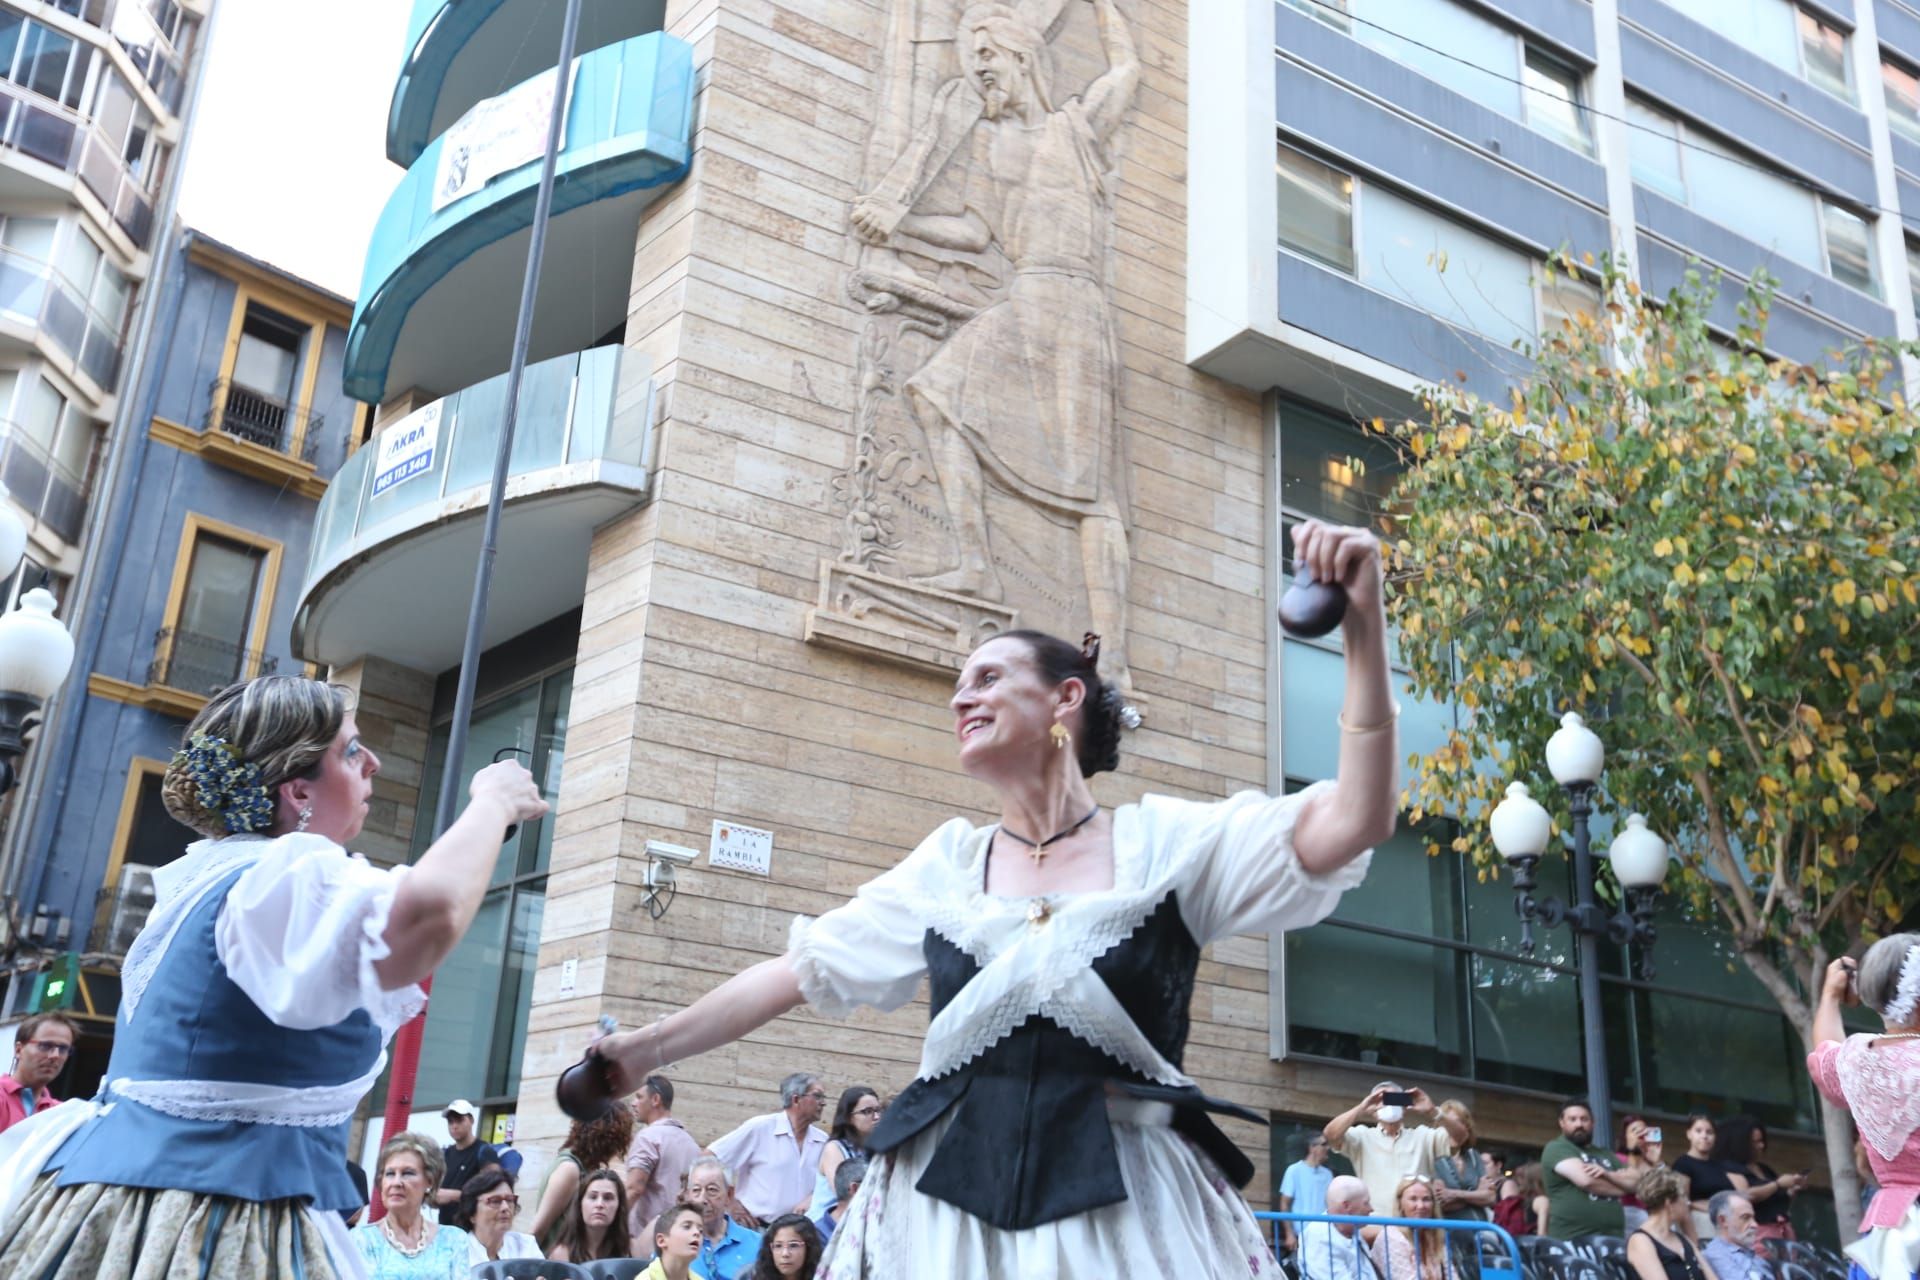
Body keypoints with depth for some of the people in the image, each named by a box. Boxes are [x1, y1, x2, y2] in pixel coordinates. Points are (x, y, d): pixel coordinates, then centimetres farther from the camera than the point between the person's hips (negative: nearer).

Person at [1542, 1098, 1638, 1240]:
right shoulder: (1556, 1149, 1)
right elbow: (1586, 1180, -12)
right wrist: (1621, 1188, 5)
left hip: (1613, 1238, 6)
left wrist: (1607, 1174, -7)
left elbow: (1634, 1183, 13)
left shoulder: (1605, 1154, 23)